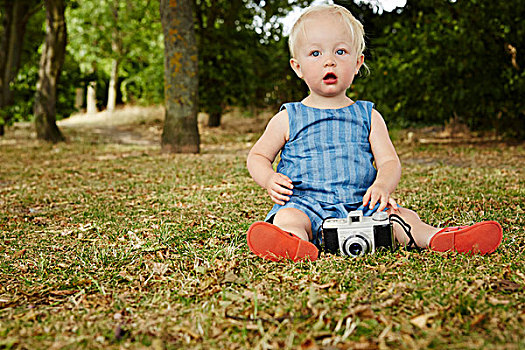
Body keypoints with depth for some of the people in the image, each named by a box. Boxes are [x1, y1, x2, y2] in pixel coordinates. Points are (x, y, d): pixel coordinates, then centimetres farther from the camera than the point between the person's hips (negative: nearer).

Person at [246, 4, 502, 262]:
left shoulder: (368, 117, 13)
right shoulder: (288, 118, 7)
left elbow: (389, 162, 7)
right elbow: (257, 156, 14)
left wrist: (382, 185, -17)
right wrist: (269, 178, -10)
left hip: (359, 205, 3)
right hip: (305, 203, -3)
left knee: (402, 215, -18)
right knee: (287, 218, -34)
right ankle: (293, 245, -62)